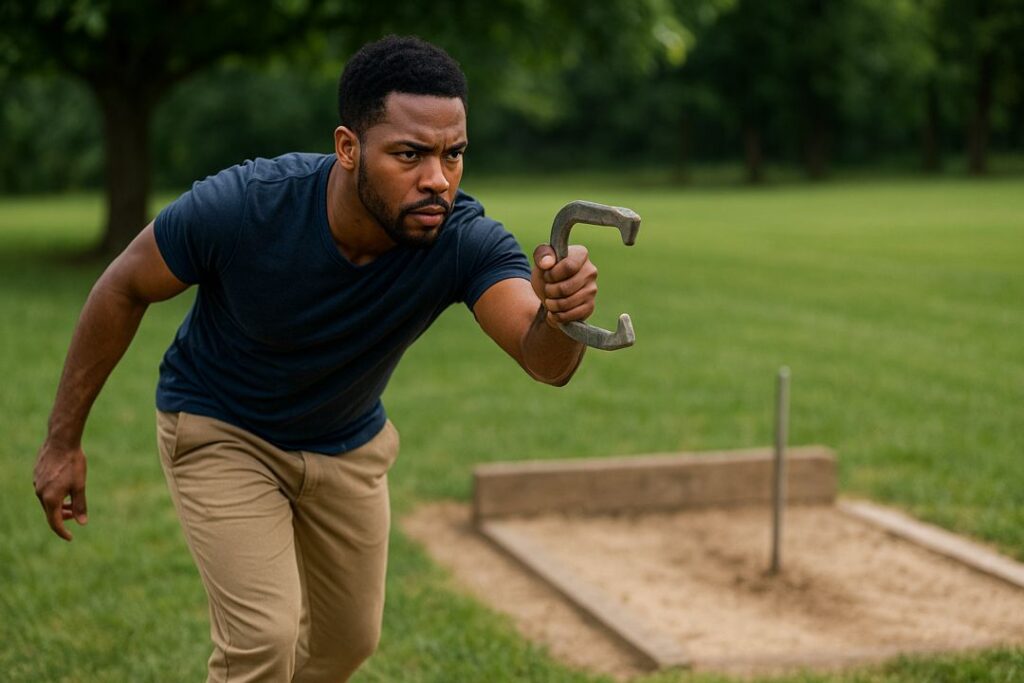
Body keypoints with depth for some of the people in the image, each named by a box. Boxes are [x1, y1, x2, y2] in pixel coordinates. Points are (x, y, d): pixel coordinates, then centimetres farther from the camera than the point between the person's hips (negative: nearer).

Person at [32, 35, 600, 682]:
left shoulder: (465, 240, -29)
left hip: (348, 445, 4)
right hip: (219, 431, -3)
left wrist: (560, 318, -68)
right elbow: (124, 289, -18)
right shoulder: (240, 204, -34)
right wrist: (64, 440, -12)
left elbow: (545, 361, -43)